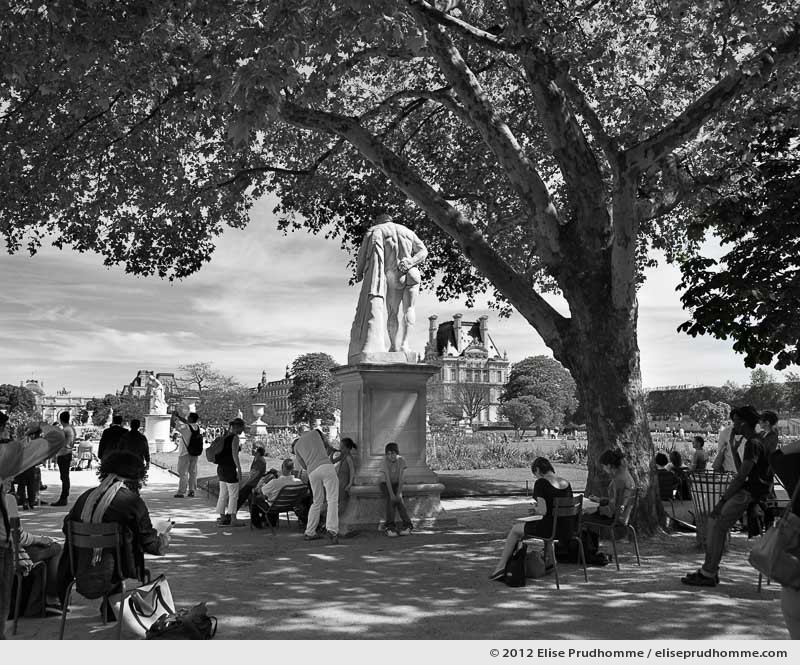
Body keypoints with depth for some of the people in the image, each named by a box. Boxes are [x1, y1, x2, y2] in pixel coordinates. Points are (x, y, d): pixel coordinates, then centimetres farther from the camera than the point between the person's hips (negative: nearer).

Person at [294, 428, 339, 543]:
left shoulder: (296, 446, 25)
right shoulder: (315, 432, 22)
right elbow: (326, 445, 37)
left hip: (313, 472, 3)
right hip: (326, 467, -3)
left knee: (317, 502, 19)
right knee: (332, 500, -7)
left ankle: (310, 532, 23)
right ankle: (332, 529, -26)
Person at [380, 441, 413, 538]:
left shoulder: (401, 460, -17)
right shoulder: (385, 462, -20)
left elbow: (401, 478, -20)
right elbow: (387, 479, -25)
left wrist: (399, 493, -29)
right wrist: (391, 494, -33)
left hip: (397, 484, 1)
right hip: (386, 484, -1)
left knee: (398, 499, -26)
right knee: (391, 499, -27)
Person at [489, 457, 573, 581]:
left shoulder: (541, 483, -12)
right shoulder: (566, 483, 8)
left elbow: (543, 511, -20)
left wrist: (536, 510, 4)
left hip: (550, 529, -7)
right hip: (567, 531, 7)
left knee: (515, 529, 17)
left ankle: (500, 567, 23)